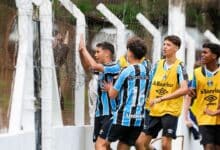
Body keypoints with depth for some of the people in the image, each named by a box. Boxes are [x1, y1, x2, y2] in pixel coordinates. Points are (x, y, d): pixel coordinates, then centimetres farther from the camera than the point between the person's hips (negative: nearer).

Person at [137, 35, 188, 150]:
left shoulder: (179, 67, -8)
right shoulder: (157, 65, 9)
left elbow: (184, 89, -22)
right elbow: (149, 85, 18)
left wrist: (161, 98, -26)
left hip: (170, 111, -5)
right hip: (154, 111, 5)